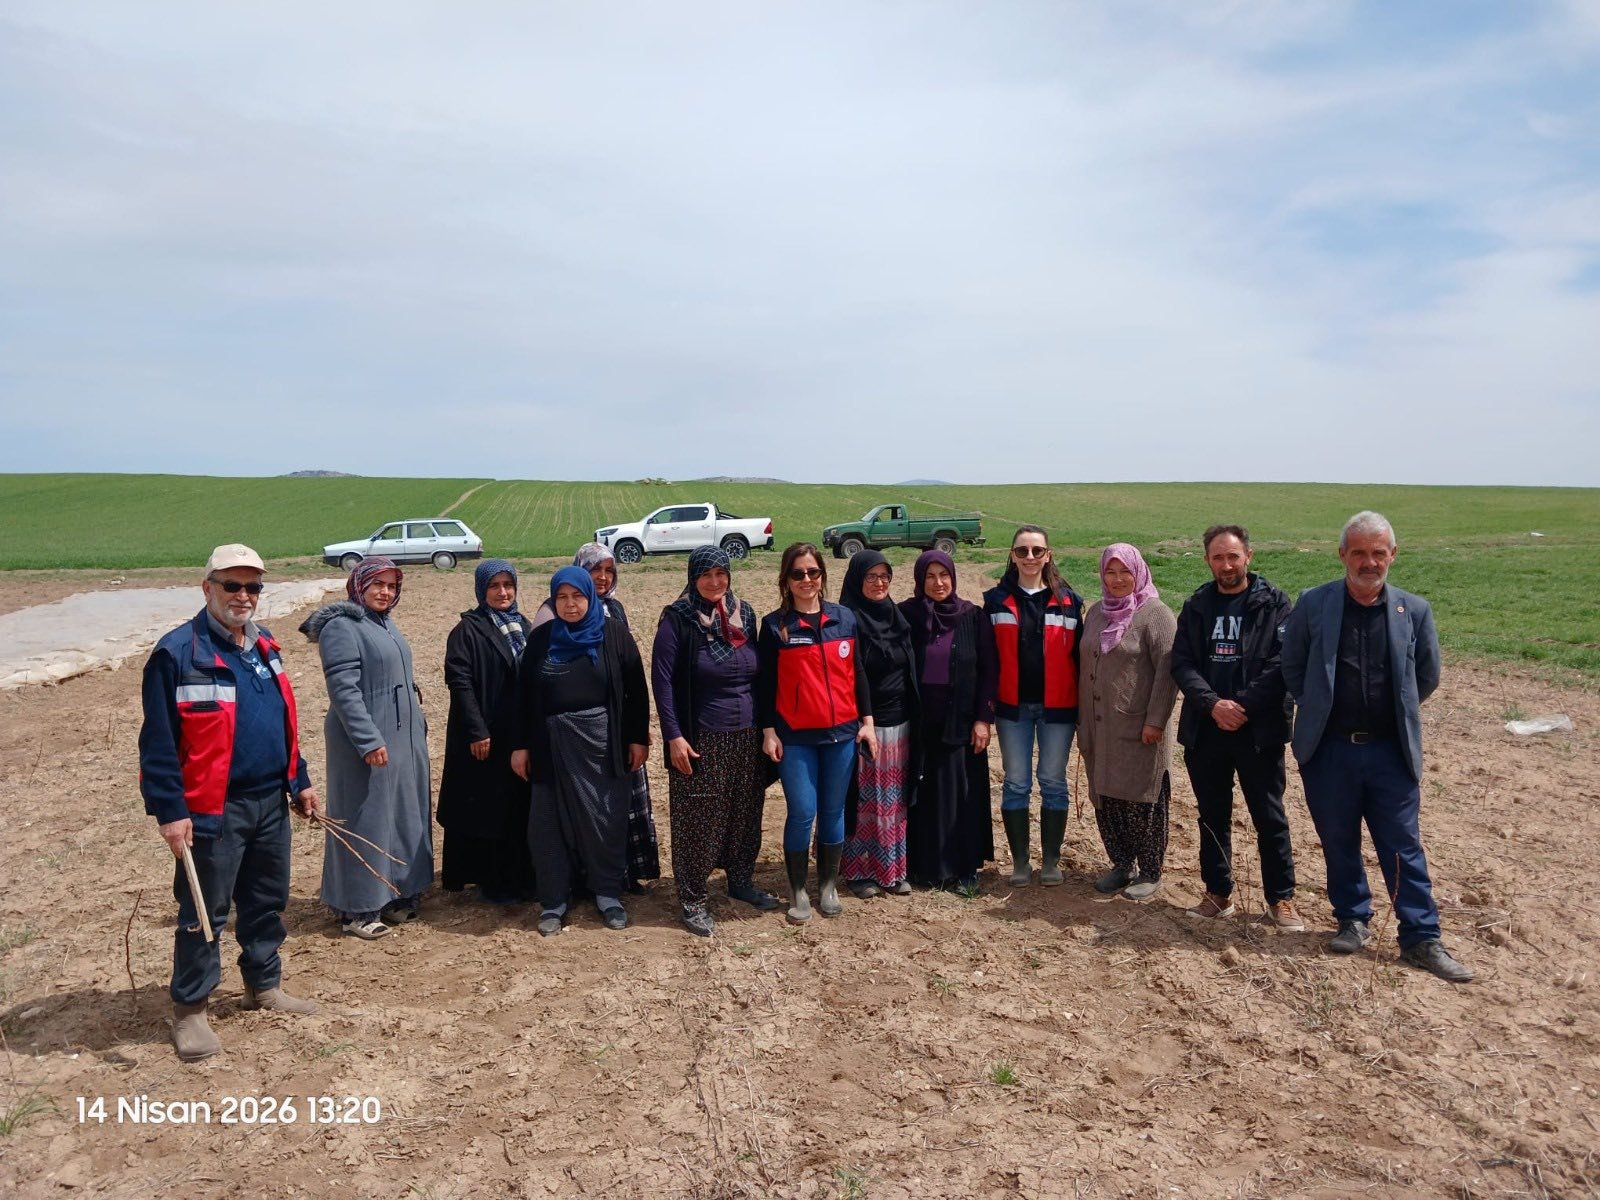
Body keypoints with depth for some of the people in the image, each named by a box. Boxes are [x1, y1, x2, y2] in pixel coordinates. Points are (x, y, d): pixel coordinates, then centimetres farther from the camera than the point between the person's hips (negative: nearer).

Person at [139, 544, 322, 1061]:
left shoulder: (265, 646, 9)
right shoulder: (178, 652, -13)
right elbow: (158, 742, -14)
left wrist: (299, 782, 16)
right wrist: (170, 812, -18)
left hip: (271, 803, 7)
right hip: (214, 810, -7)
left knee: (267, 902, 18)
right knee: (204, 912, 5)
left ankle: (264, 985, 34)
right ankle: (189, 1010, 20)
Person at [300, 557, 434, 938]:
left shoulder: (386, 624, 14)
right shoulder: (342, 626, -12)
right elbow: (343, 690, -19)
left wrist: (417, 726, 19)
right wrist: (369, 741, -23)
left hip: (404, 737, 9)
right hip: (367, 740, -9)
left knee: (404, 816, 13)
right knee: (366, 820, -1)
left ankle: (397, 895, 24)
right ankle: (359, 910, 9)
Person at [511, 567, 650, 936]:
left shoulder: (614, 634, -2)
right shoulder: (541, 638, 4)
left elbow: (636, 690, 0)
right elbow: (524, 694, 5)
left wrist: (638, 738, -3)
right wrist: (521, 745, 2)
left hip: (603, 742, -1)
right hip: (553, 744, 2)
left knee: (606, 819, 5)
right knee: (552, 822, 6)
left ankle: (609, 894, 21)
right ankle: (553, 900, 19)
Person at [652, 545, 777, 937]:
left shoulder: (744, 614, 7)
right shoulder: (677, 620, -9)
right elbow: (663, 681, -10)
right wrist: (674, 736, -15)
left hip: (746, 739, 5)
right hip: (700, 742, -5)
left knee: (745, 814, 14)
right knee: (698, 820, 1)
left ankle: (741, 880, 34)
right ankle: (692, 900, 15)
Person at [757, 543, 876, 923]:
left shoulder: (845, 618, 5)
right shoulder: (774, 625, -3)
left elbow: (857, 673, 10)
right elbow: (765, 682, -1)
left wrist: (867, 720, 6)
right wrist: (768, 731, -5)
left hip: (841, 734, 3)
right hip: (795, 737, -2)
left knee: (833, 812, 10)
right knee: (802, 814, -3)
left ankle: (828, 885, 25)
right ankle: (797, 890, 15)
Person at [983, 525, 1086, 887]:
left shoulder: (1067, 601, 1)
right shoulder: (997, 600, 2)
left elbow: (1078, 655, 4)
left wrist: (1084, 707, 3)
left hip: (1057, 707, 0)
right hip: (1013, 707, 0)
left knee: (1053, 782, 7)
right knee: (1016, 784, 6)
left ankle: (1051, 860, 19)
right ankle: (1020, 861, 17)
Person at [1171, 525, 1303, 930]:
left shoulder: (1274, 604, -2)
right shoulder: (1196, 607, 8)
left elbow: (1281, 665, -9)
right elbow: (1181, 664, 0)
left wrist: (1243, 706, -17)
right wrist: (1213, 704, -15)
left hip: (1259, 730, -3)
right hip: (1205, 730, 3)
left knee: (1270, 817, 5)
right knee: (1212, 816, 12)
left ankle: (1281, 899, 18)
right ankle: (1218, 894, 24)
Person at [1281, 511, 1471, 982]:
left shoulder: (1414, 610, 0)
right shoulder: (1313, 604, -4)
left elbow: (1427, 676, 12)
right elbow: (1292, 668, 8)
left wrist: (1396, 714, 13)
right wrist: (1321, 710, 8)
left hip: (1391, 751, 0)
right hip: (1329, 750, 0)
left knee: (1404, 847, 6)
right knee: (1338, 843, 12)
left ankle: (1422, 938, 17)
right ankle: (1353, 921, 29)